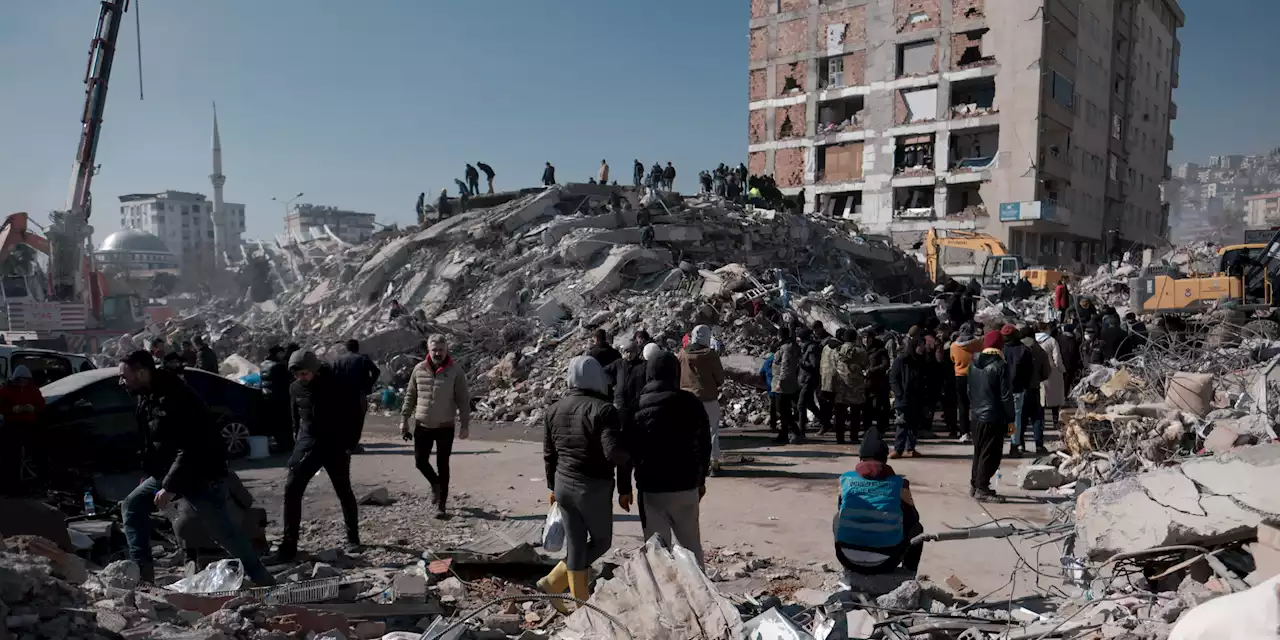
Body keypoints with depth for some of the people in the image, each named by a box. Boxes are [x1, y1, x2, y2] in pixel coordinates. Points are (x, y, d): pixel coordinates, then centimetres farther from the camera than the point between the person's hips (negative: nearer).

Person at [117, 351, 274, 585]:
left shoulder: (175, 398, -25)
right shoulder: (147, 398, 6)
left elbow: (189, 449, -28)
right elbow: (151, 443, 19)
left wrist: (170, 487, -26)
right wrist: (148, 475, 18)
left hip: (201, 473, -10)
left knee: (222, 530, -6)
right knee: (132, 506, 4)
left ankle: (263, 581, 4)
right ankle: (142, 572, 5)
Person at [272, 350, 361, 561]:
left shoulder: (333, 385, -13)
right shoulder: (295, 388, -1)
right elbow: (295, 417, 14)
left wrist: (349, 444, -10)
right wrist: (299, 439, 12)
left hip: (334, 444, -3)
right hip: (307, 443, 4)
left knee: (344, 492, 9)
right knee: (291, 489, -7)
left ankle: (353, 536, 27)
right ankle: (288, 545, -1)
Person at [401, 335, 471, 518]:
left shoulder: (455, 370, -8)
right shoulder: (419, 369, 1)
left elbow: (463, 400, -5)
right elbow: (410, 396, 10)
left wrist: (464, 424, -8)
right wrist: (404, 419, 8)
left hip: (445, 426, -3)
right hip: (422, 425, 3)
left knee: (443, 466, 3)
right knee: (420, 461, 7)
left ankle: (441, 506, 11)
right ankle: (435, 484, 37)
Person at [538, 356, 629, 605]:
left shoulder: (554, 410, 5)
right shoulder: (603, 410, -15)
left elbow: (548, 454, 11)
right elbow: (613, 452, -22)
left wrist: (553, 486, 22)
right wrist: (624, 489, -5)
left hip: (563, 485, 6)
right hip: (594, 488, -6)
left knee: (576, 546, 14)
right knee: (601, 541, 15)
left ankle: (580, 602, 17)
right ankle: (554, 583, 12)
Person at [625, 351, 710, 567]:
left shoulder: (636, 407, -4)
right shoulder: (691, 403, 0)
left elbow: (626, 450, -2)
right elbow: (704, 445, 6)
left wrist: (624, 487, 7)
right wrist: (701, 480, 17)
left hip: (651, 489, -2)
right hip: (686, 487, 2)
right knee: (691, 545, 17)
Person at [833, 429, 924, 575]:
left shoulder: (845, 479, 4)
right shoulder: (898, 483, 1)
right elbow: (914, 517, 16)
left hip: (849, 560, 1)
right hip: (885, 562, -1)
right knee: (916, 527, 26)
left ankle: (851, 569, 36)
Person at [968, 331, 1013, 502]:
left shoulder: (973, 363, 7)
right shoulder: (1001, 366, -14)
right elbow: (1006, 395, -14)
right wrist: (1010, 419, -8)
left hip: (977, 415, 7)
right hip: (994, 417, -7)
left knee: (979, 452, 17)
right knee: (990, 455, -1)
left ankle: (975, 485, 25)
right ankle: (982, 489, 0)